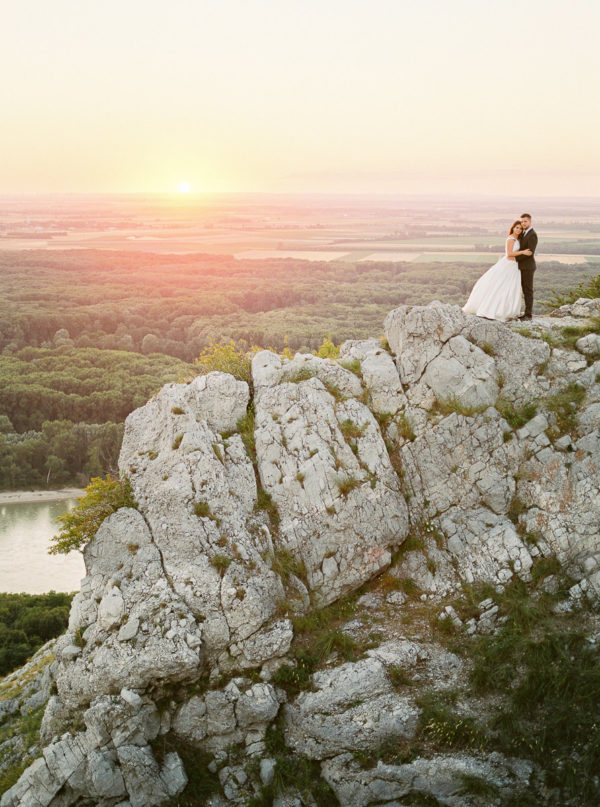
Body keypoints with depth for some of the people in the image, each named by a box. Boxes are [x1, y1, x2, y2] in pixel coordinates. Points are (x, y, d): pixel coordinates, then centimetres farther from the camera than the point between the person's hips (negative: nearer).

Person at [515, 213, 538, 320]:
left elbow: (530, 252, -22)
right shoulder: (525, 233, 15)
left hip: (528, 266, -9)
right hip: (523, 266, 9)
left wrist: (515, 258, -18)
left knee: (528, 290, -6)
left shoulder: (532, 235, -16)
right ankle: (528, 312, 15)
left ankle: (528, 314, -3)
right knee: (526, 290, 11)